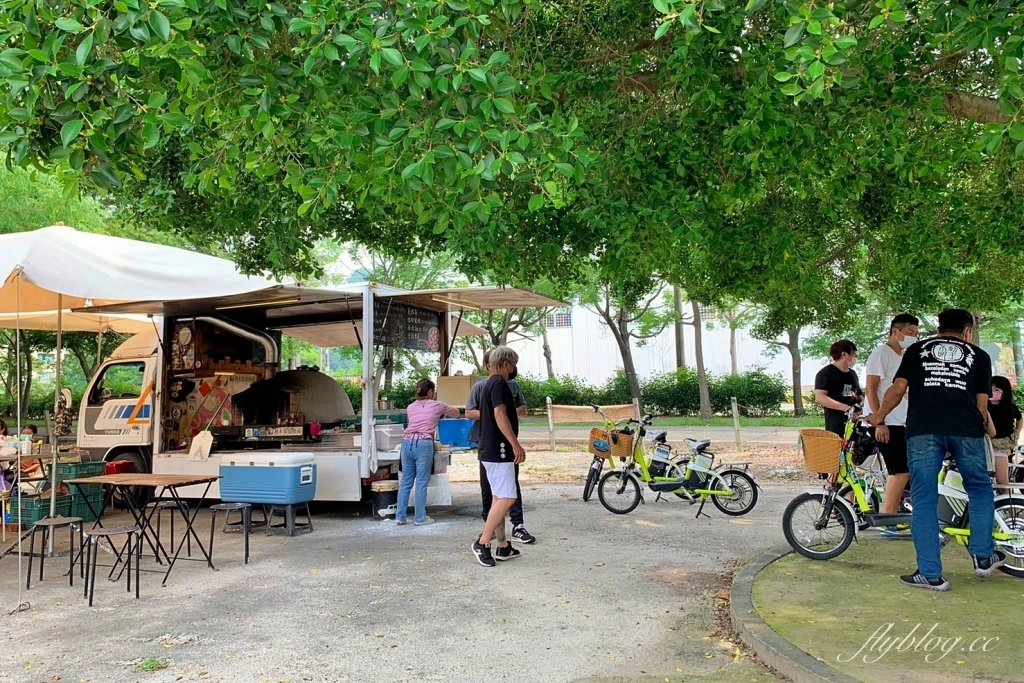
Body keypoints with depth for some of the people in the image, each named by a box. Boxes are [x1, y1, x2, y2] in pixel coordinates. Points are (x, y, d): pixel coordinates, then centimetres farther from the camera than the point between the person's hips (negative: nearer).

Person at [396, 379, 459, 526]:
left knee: (405, 481, 10)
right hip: (423, 444, -5)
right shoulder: (437, 405, 9)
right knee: (421, 483, 0)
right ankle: (420, 518, 5)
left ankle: (400, 516, 14)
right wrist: (442, 414, 46)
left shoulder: (410, 407, 19)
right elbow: (456, 413, 25)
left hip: (407, 442, 5)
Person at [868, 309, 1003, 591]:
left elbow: (898, 389, 9)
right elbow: (982, 402, 14)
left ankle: (930, 574, 3)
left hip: (923, 430, -1)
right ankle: (982, 556, 23)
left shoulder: (916, 350, 18)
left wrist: (878, 417, 22)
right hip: (966, 430, 1)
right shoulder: (979, 356, 19)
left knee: (924, 501, 3)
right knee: (980, 489, 24)